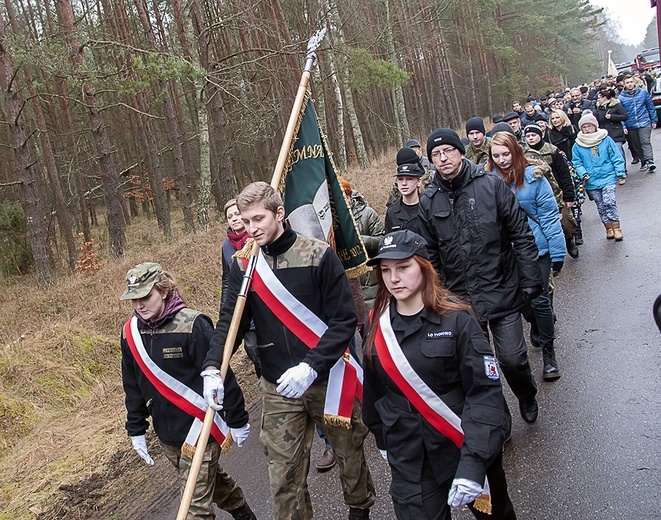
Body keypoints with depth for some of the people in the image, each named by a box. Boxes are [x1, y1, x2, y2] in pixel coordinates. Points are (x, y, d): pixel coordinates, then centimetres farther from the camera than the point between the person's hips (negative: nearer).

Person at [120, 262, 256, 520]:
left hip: (199, 428, -6)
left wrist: (237, 421, -10)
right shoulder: (130, 333, -1)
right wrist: (136, 430, 14)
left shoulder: (193, 325, -20)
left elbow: (222, 376, -15)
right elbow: (132, 386, 11)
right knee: (213, 481, 24)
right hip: (166, 434, 6)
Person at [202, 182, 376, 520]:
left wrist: (311, 366, -23)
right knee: (284, 477, 2)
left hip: (327, 378, -1)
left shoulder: (319, 255, -12)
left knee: (349, 454, 19)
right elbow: (230, 320, -2)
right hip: (277, 390, 2)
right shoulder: (243, 265, -1)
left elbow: (344, 320, -13)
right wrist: (212, 366, -19)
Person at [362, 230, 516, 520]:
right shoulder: (377, 324, -2)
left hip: (465, 449, -2)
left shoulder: (456, 319, -16)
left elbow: (485, 392, -19)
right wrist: (382, 439, 19)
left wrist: (473, 463, -27)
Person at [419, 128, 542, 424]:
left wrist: (530, 280, -6)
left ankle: (527, 397, 34)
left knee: (513, 358, 0)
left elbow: (521, 234, -3)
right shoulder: (429, 201, 3)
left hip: (501, 291, -2)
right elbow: (431, 254, 10)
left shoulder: (491, 185, -5)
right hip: (460, 298, 3)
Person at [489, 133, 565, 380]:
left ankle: (548, 352, 14)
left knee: (539, 299, -2)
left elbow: (549, 214, -7)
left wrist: (558, 251, -10)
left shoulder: (532, 176, -9)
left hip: (537, 248, -3)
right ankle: (540, 330, 44)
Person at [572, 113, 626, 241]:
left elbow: (616, 158, 1)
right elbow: (577, 163, 4)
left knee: (609, 202, -14)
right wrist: (583, 174, -11)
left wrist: (621, 173, -3)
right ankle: (608, 228, 20)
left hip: (607, 177, -2)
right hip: (591, 182, 2)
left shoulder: (606, 140, -1)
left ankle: (616, 227, -5)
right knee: (601, 206, 9)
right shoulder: (578, 145, 2)